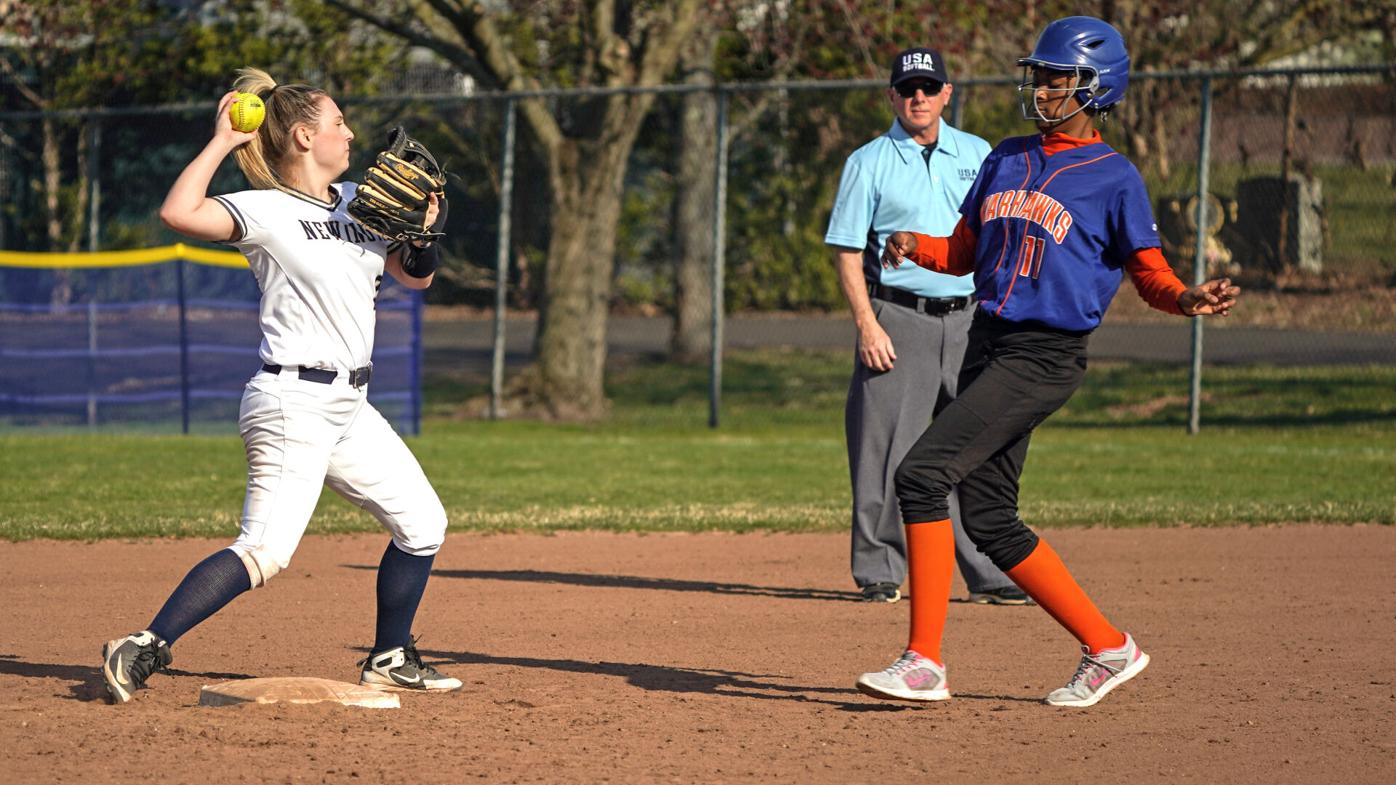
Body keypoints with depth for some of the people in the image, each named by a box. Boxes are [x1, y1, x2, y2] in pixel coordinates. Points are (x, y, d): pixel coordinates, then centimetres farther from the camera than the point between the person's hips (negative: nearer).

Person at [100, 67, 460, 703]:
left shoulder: (357, 203, 13)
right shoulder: (267, 211, -10)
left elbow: (414, 277, 21)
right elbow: (179, 214, -26)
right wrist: (220, 143, -17)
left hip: (350, 406, 8)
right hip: (294, 403, -8)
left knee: (422, 525, 13)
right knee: (264, 554, -18)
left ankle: (390, 660, 27)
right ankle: (141, 651, -17)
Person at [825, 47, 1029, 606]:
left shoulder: (978, 156, 12)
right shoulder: (868, 163, 3)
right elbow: (847, 251, -1)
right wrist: (867, 326, -12)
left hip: (969, 317, 3)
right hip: (898, 318, -3)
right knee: (886, 452, -4)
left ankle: (988, 575, 7)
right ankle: (879, 572, 4)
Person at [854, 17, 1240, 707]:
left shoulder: (1115, 178, -2)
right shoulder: (1006, 159, 15)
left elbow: (1149, 274, 0)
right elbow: (964, 253, 19)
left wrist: (1189, 300, -22)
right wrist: (916, 247, -2)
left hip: (1045, 356, -8)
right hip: (986, 344, 8)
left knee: (922, 473, -20)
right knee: (989, 520, 7)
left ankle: (924, 662, -18)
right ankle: (1107, 648, 19)